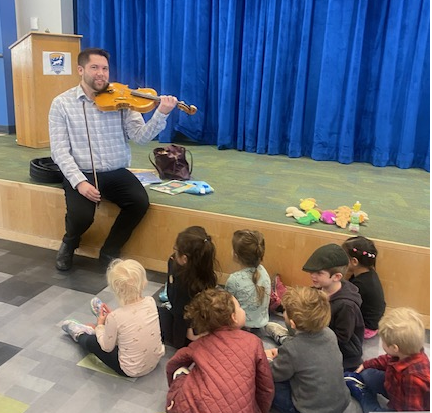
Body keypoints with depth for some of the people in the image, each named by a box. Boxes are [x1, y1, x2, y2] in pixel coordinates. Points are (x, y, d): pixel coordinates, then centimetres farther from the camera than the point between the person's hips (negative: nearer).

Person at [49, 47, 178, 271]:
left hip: (117, 173, 2)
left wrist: (161, 114, -26)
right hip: (81, 175, -2)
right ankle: (69, 244, 13)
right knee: (81, 216, -26)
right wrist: (79, 181, -21)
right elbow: (60, 150, -7)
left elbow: (140, 136, -8)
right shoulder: (62, 103, -1)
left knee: (140, 202, -23)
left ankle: (110, 251, 1)